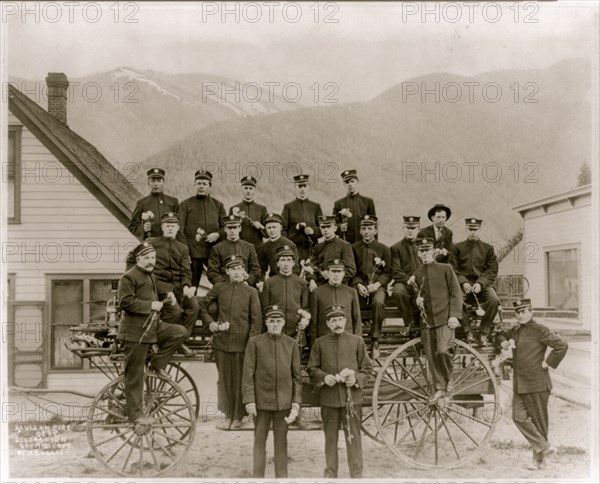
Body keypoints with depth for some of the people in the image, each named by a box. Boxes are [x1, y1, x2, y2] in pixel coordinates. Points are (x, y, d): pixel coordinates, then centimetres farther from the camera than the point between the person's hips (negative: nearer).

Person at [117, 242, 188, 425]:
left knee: (181, 332, -6)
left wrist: (158, 305, 16)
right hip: (135, 331, -8)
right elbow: (125, 302, -23)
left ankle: (157, 364, 5)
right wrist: (150, 305, -20)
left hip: (153, 326, 8)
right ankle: (135, 413, 7)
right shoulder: (128, 277, -12)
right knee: (135, 374, -2)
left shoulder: (149, 276, 17)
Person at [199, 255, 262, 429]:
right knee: (224, 379, 8)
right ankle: (228, 415, 19)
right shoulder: (218, 288, 5)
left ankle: (238, 416, 17)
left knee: (240, 380, 4)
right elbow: (202, 306, 18)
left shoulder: (251, 292, 2)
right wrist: (209, 322, 4)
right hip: (221, 341, 2)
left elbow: (257, 320, 2)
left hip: (242, 343, -2)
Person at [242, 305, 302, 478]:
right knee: (260, 441, 7)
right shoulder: (254, 342, -1)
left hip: (284, 402, 1)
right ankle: (257, 476, 16)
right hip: (261, 401, -1)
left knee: (281, 441, 8)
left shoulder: (291, 344, 4)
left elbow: (297, 376, 5)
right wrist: (249, 400, -9)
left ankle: (281, 477, 17)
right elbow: (248, 374, -3)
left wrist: (296, 402, -1)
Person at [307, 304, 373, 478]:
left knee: (353, 437, 2)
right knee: (330, 436, 8)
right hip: (329, 398, 1)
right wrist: (324, 377, -11)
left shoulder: (357, 341, 4)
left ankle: (356, 474, 11)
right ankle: (330, 472, 21)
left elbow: (367, 368, 7)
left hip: (352, 397, -1)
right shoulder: (320, 343, 5)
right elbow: (312, 368, 8)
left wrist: (356, 379, -10)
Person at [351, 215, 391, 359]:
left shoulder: (384, 249, 11)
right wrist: (358, 285, -8)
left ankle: (375, 340, -25)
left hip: (377, 286, -1)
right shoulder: (354, 248, 12)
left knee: (378, 303, -35)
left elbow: (388, 272, 7)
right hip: (359, 285, 1)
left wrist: (377, 284, -10)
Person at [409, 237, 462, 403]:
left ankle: (449, 378, 7)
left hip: (444, 317, -4)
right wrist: (417, 299, -1)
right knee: (431, 356, 3)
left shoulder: (446, 268, 2)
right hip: (427, 320, 4)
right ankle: (439, 388, 16)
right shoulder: (417, 274, 13)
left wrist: (454, 315, -10)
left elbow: (456, 293, 0)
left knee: (443, 350, -20)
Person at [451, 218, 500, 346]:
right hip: (463, 284, 0)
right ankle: (467, 331, -16)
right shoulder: (457, 247, 13)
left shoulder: (488, 248, 14)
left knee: (494, 299, -31)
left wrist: (480, 283, -13)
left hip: (482, 284, 1)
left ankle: (483, 333, -15)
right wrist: (463, 282, -14)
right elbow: (453, 269, 5)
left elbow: (492, 270, 4)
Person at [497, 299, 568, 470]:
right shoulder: (516, 330, 12)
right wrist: (503, 340, 9)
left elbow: (562, 345, -16)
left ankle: (539, 458, 11)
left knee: (539, 420, 2)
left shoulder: (539, 330, -10)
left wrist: (548, 363, -13)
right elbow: (502, 334, 32)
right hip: (520, 384, 7)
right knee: (519, 417, -1)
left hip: (536, 384, -7)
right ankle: (545, 447, 7)